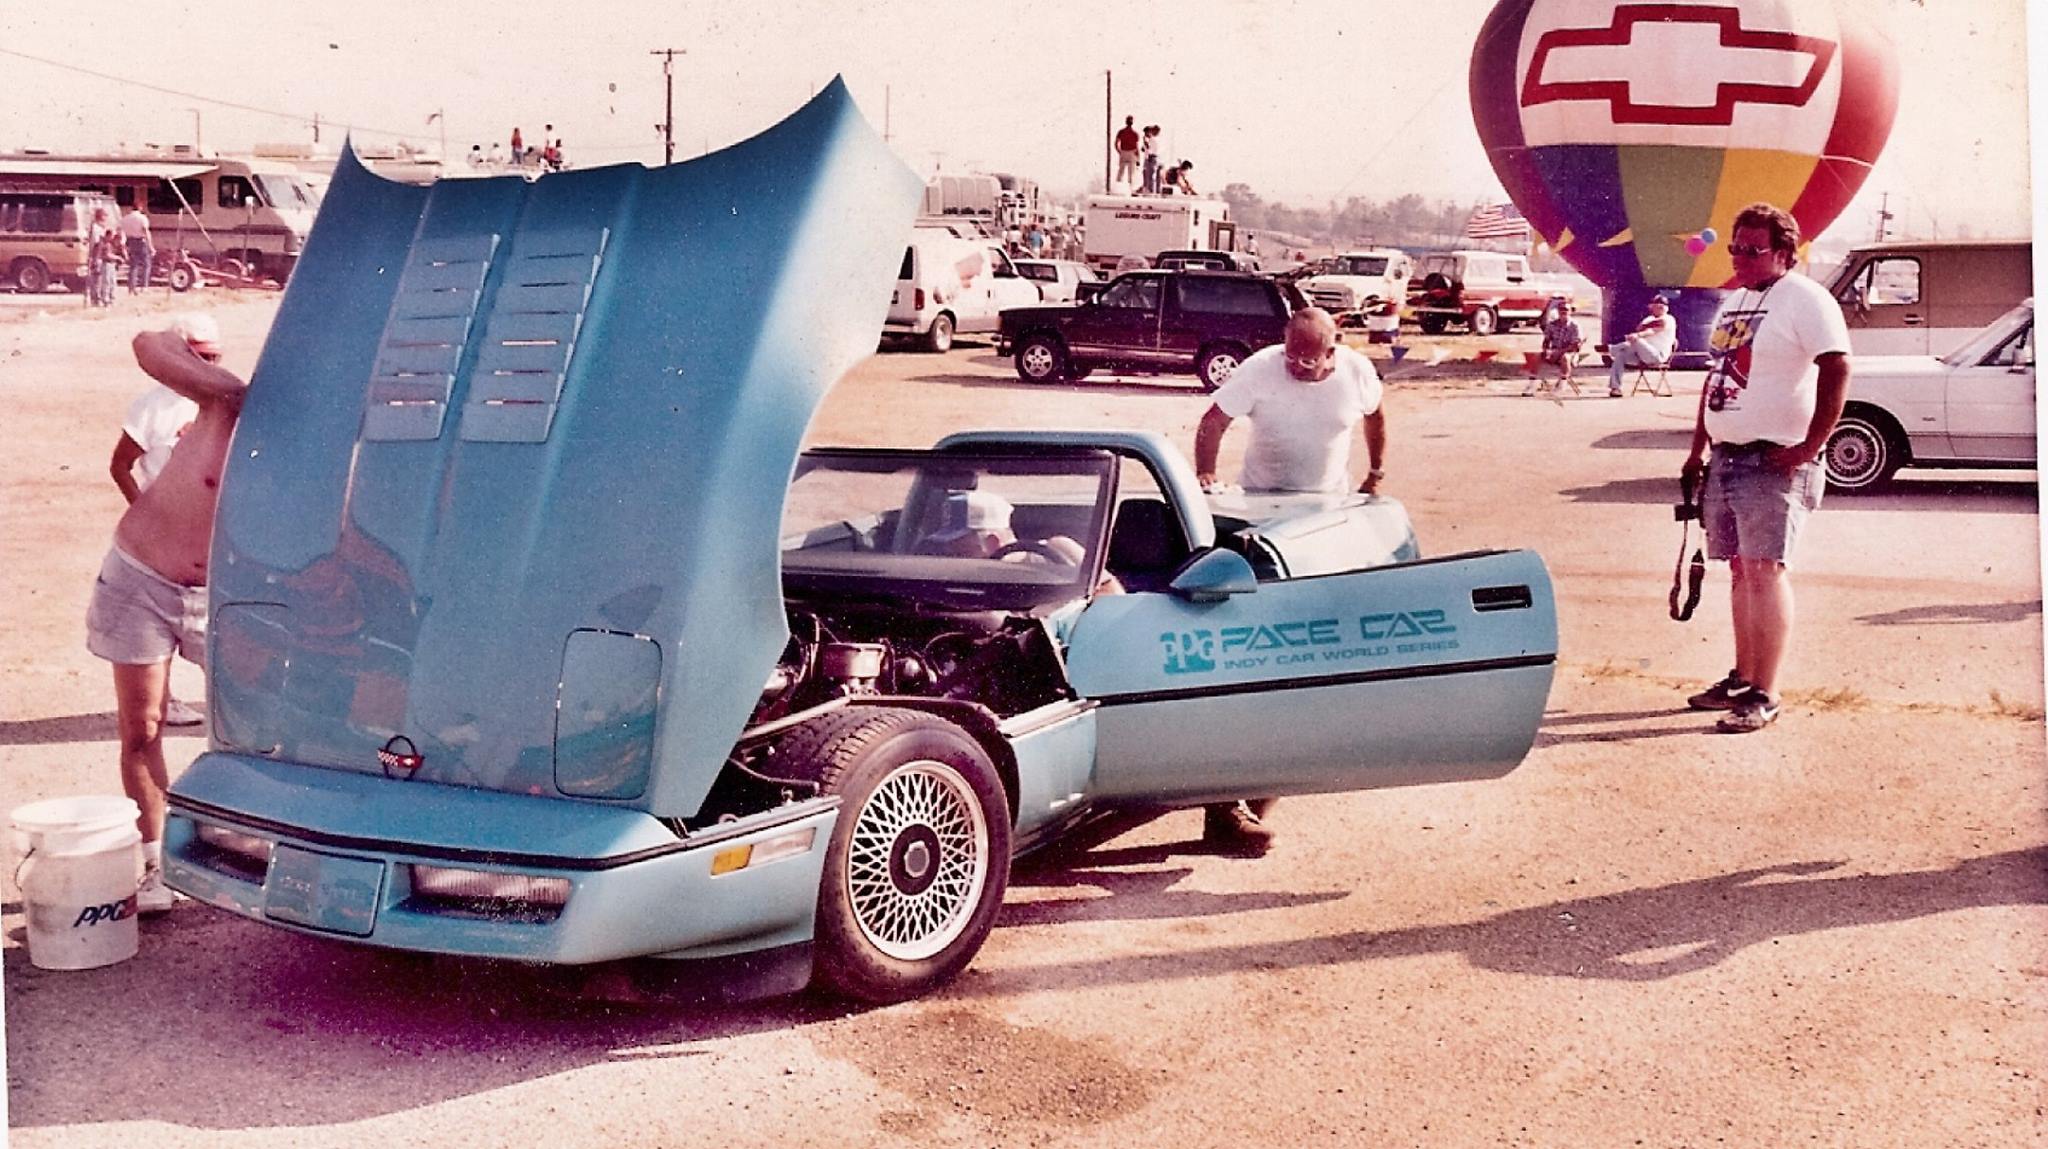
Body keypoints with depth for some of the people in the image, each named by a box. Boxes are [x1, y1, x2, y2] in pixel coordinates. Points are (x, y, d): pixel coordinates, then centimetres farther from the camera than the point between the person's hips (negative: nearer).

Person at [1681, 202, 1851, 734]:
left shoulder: (1805, 299, -9)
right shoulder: (1734, 301, 18)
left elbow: (1837, 369, -17)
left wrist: (1810, 446, -20)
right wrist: (1698, 446, 19)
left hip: (1775, 462, -8)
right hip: (1727, 457, 8)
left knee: (1764, 570, -10)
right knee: (1741, 569, 13)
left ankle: (1764, 696, -8)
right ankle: (1742, 677, 22)